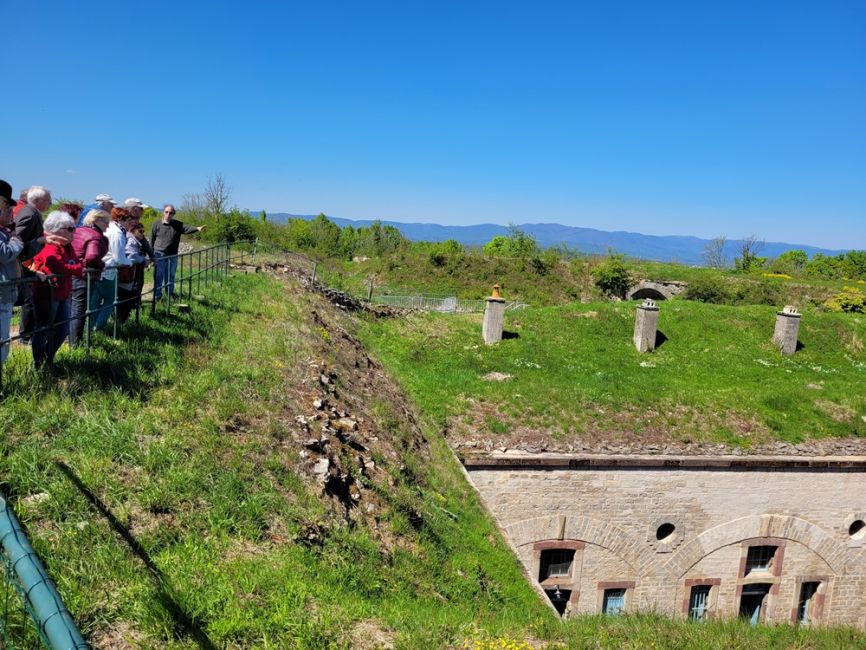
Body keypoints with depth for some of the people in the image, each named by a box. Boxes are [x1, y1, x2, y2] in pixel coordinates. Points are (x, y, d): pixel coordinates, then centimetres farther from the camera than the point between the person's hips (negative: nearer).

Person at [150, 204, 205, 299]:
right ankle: (157, 296, 7)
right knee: (158, 277, -1)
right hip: (159, 255, -2)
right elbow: (151, 240, 4)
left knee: (170, 277, 12)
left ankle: (170, 295, 24)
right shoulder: (156, 224, -1)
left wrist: (197, 228, -36)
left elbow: (187, 229, -16)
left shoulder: (178, 225, 3)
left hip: (172, 256, 2)